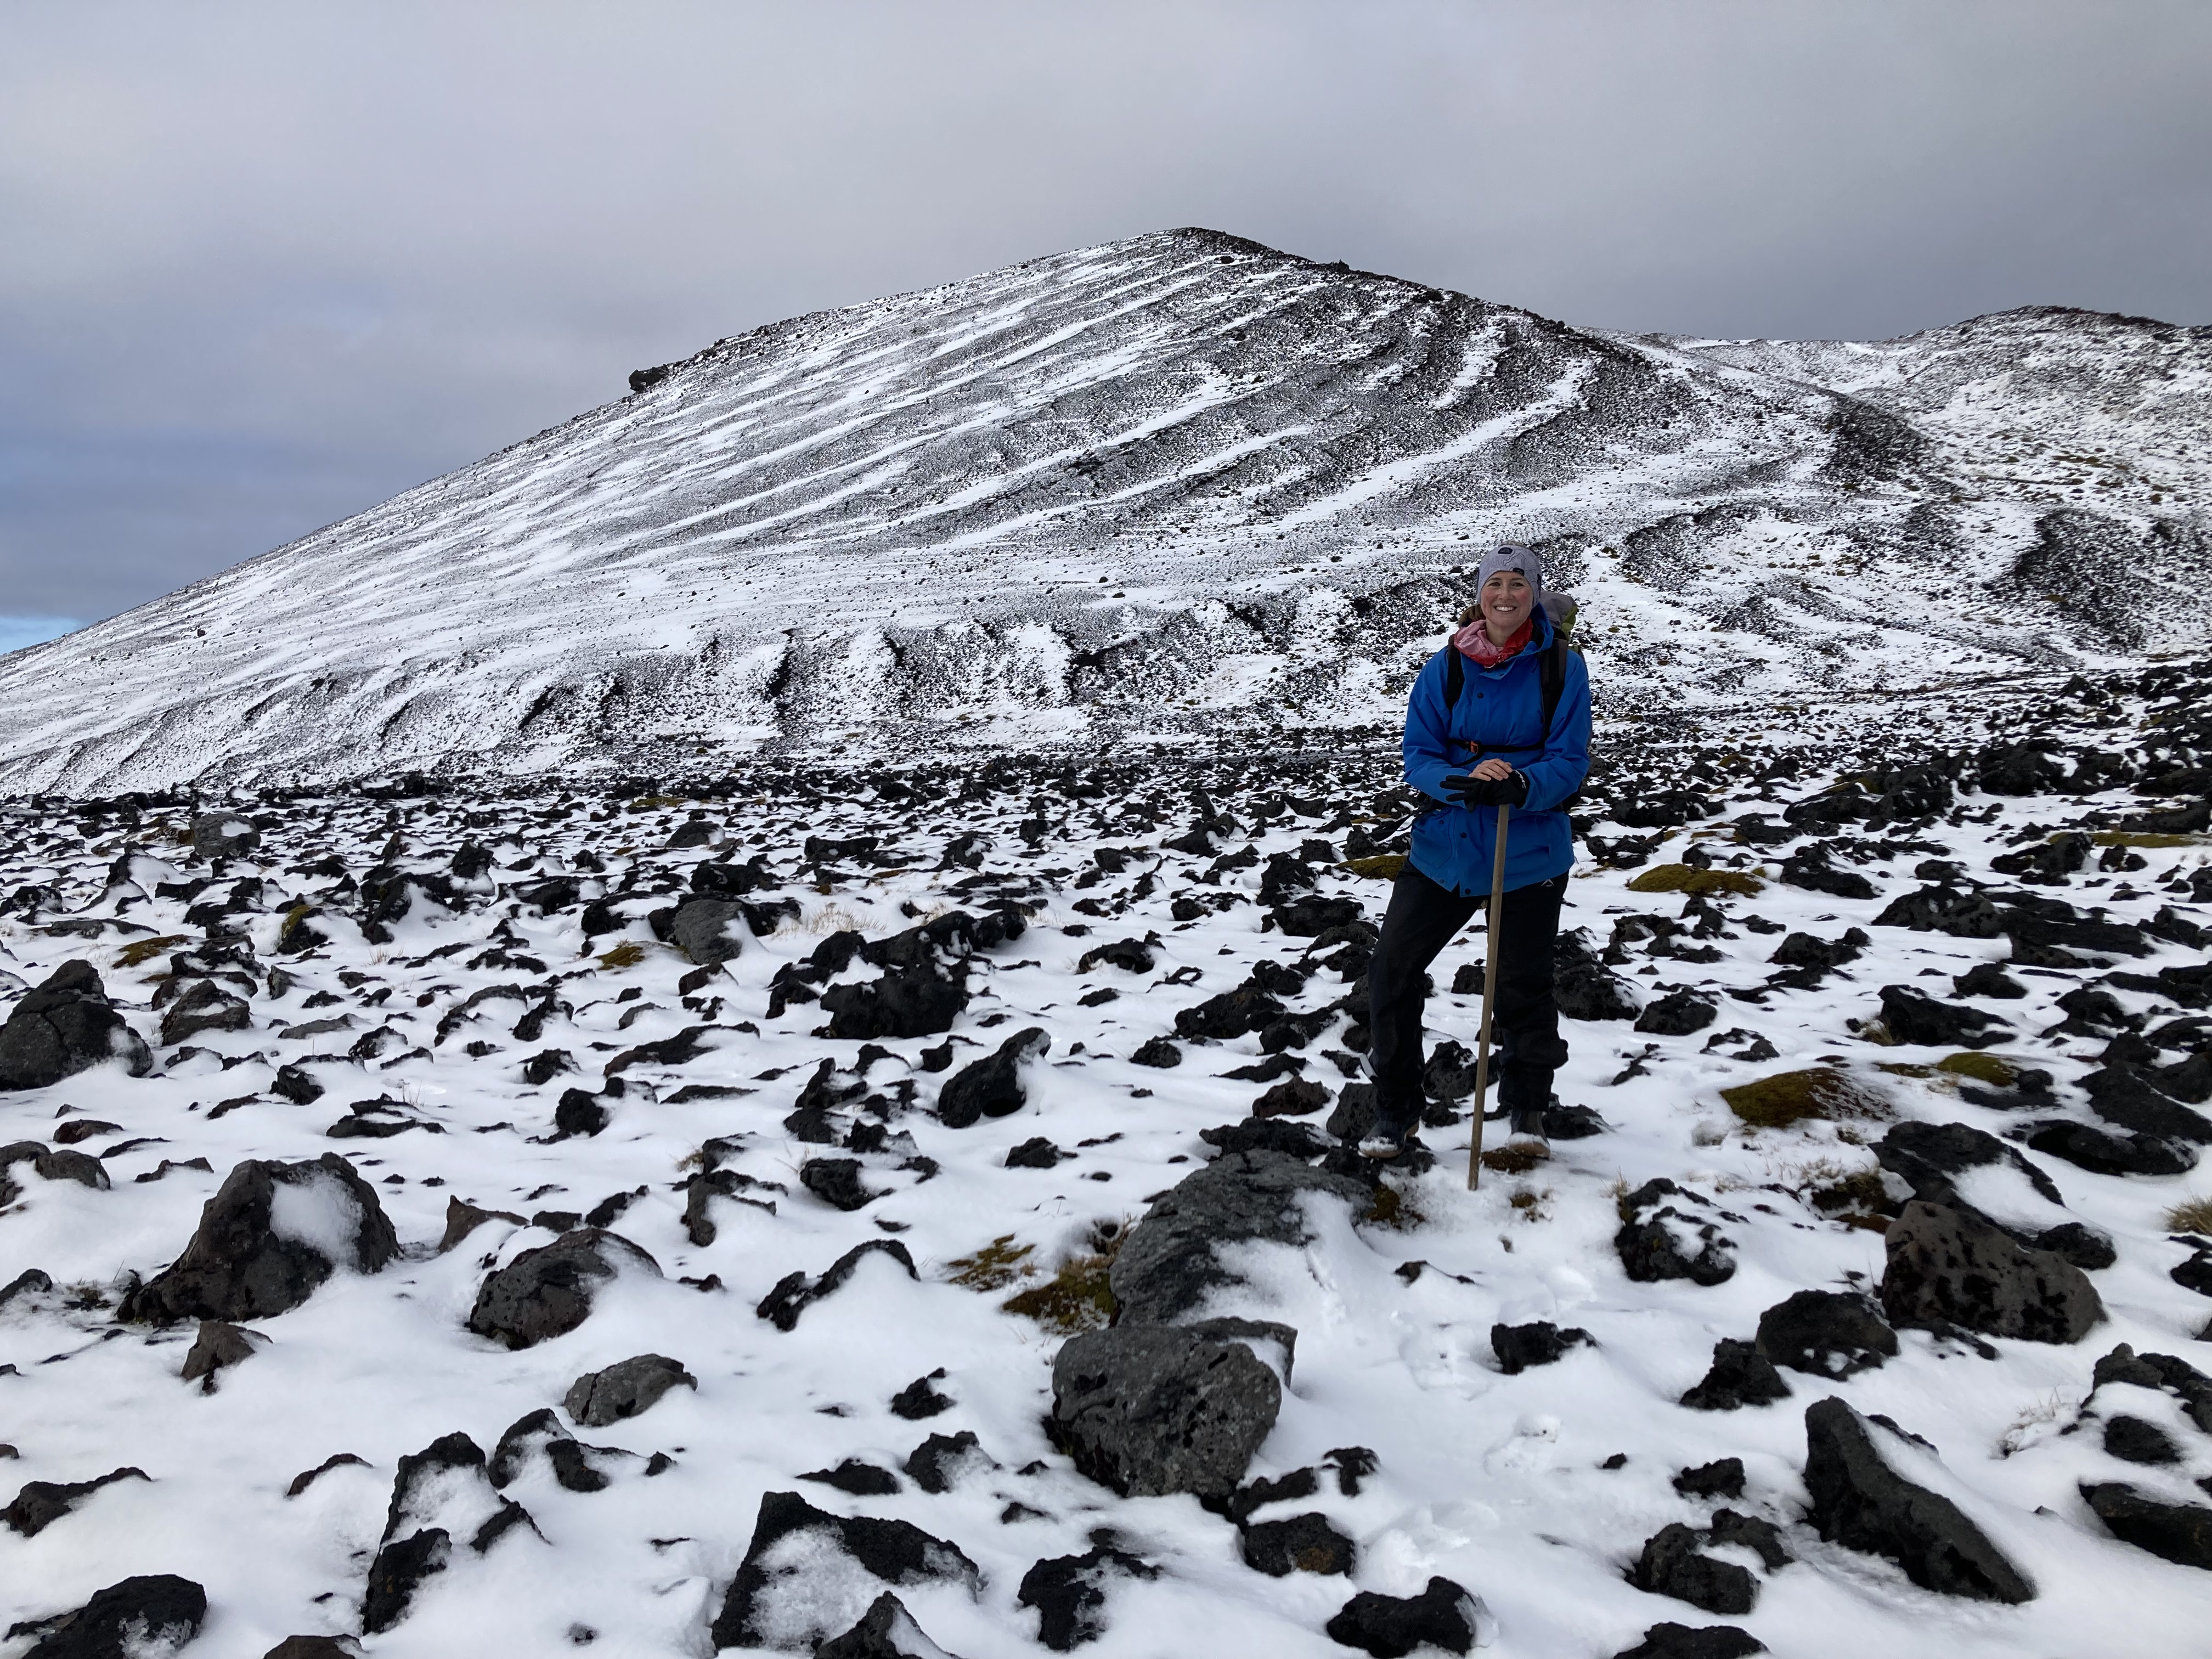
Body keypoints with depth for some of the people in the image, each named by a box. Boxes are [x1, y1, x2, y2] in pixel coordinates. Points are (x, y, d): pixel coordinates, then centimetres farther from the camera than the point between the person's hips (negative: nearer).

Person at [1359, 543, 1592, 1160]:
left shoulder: (1562, 667, -5)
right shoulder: (1445, 668, -1)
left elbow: (1571, 760, -9)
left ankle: (1526, 1107, 35)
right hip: (1445, 844, 2)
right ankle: (1394, 1111, 16)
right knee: (1391, 969, -3)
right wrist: (1463, 781, -25)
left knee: (1524, 984, 8)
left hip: (1530, 851, -1)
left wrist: (1521, 786, -29)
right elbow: (1418, 757, -4)